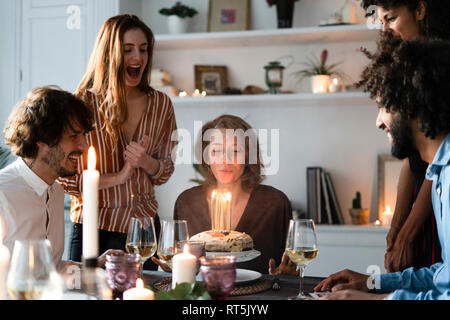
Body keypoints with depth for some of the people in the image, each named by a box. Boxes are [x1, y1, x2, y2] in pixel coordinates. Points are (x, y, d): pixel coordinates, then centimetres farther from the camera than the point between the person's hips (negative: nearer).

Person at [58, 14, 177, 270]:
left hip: (145, 223, 4)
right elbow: (65, 178, -11)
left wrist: (145, 161, -12)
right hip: (95, 227, -3)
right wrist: (118, 177, -15)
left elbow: (166, 171, 8)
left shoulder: (161, 104, 2)